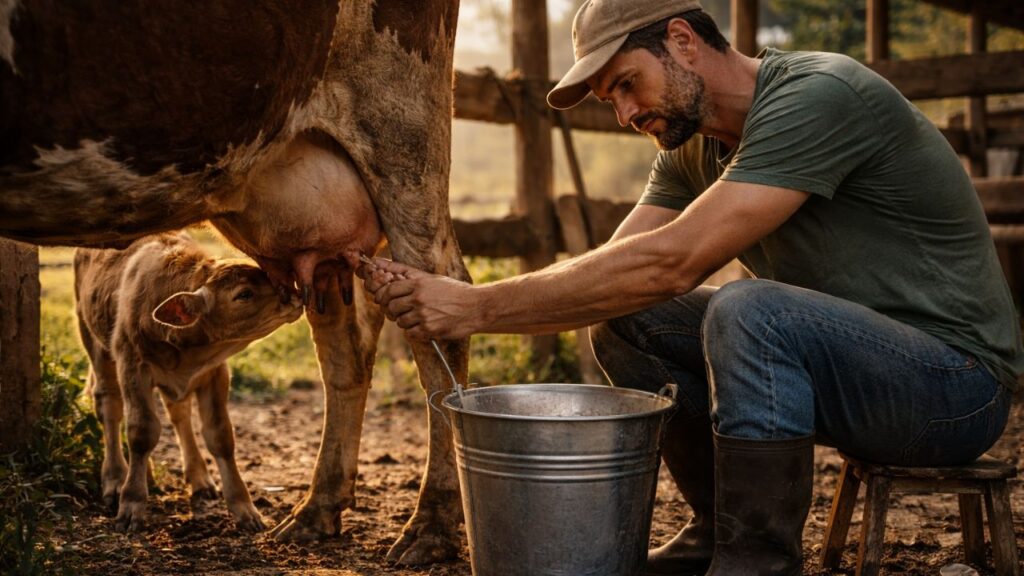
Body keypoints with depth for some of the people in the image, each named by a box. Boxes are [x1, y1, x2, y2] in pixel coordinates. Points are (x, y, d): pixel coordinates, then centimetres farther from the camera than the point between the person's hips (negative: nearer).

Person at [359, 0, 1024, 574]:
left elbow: (671, 262, -29)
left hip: (957, 373, -8)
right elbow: (609, 276, 0)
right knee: (625, 320, -2)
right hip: (836, 353, 8)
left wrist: (479, 306, -26)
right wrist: (450, 301, -14)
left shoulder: (818, 96, -22)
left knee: (749, 312, -34)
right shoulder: (695, 149, 6)